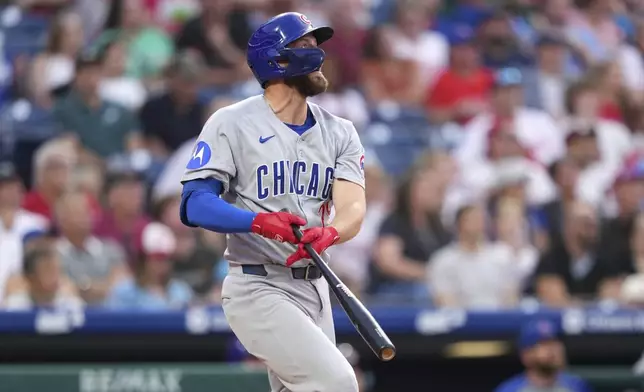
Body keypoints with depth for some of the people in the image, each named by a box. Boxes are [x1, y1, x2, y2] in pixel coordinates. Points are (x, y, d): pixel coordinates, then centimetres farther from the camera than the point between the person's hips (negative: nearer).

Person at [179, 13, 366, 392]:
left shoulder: (339, 132, 9)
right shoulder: (231, 125, -6)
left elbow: (353, 208, -6)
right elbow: (195, 204, -14)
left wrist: (329, 233, -30)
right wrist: (260, 222, -31)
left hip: (314, 289, 7)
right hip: (259, 289, -7)